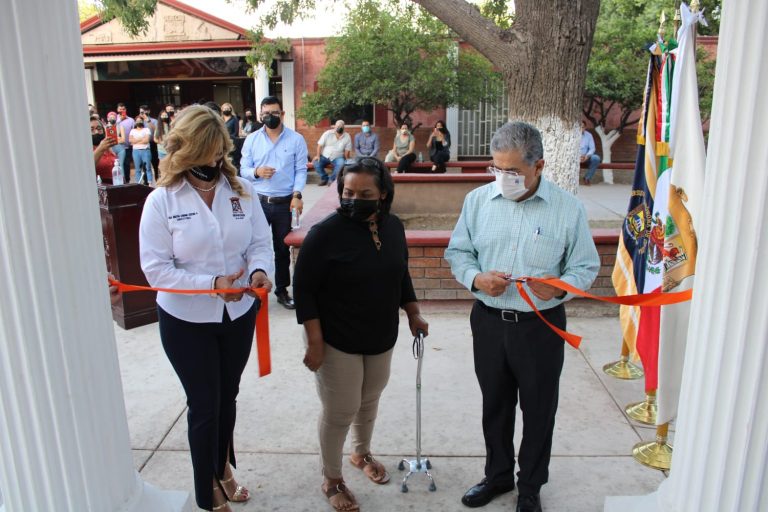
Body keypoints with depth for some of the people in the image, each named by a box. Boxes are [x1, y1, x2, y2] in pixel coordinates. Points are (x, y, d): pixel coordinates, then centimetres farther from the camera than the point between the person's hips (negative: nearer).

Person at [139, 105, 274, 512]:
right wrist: (211, 284, -28)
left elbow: (260, 243, -3)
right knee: (204, 405, 10)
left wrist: (259, 271, -25)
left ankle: (222, 469, 48)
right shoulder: (161, 201, -14)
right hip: (186, 320, -3)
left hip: (239, 314, 3)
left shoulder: (240, 190, -5)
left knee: (227, 397, 22)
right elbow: (156, 268, -16)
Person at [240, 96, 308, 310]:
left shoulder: (296, 139, 0)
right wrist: (256, 172, -18)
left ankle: (282, 290, 24)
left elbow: (301, 170, -2)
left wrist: (297, 195, -15)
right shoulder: (251, 139, 4)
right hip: (258, 201, 1)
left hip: (285, 203, 0)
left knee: (282, 248, 11)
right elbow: (243, 169, 4)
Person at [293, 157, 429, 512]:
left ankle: (361, 453, 48)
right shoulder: (325, 233, -20)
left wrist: (413, 314, 15)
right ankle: (331, 479, 29)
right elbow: (304, 290, -17)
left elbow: (401, 275, 13)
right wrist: (315, 341, -19)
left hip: (382, 338, 6)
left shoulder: (393, 226, -2)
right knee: (340, 412, 5)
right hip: (338, 341, -5)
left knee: (369, 402, 22)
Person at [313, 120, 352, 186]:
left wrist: (346, 160, -10)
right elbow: (320, 145, -3)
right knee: (315, 162, -26)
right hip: (325, 156, 1)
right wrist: (318, 156, -14)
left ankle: (331, 180, -16)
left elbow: (347, 150, 1)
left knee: (341, 163, -35)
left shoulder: (347, 136, 0)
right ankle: (324, 178, -3)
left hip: (337, 158, 0)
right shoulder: (328, 133, -2)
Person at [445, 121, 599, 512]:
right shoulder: (477, 200, -3)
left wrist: (560, 287, -24)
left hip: (541, 326, -2)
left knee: (539, 409, 14)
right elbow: (457, 251, 5)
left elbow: (586, 267, -3)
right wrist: (476, 278, -15)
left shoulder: (568, 209, -9)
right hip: (489, 321, 2)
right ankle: (498, 475, 43)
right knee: (494, 404, 19)